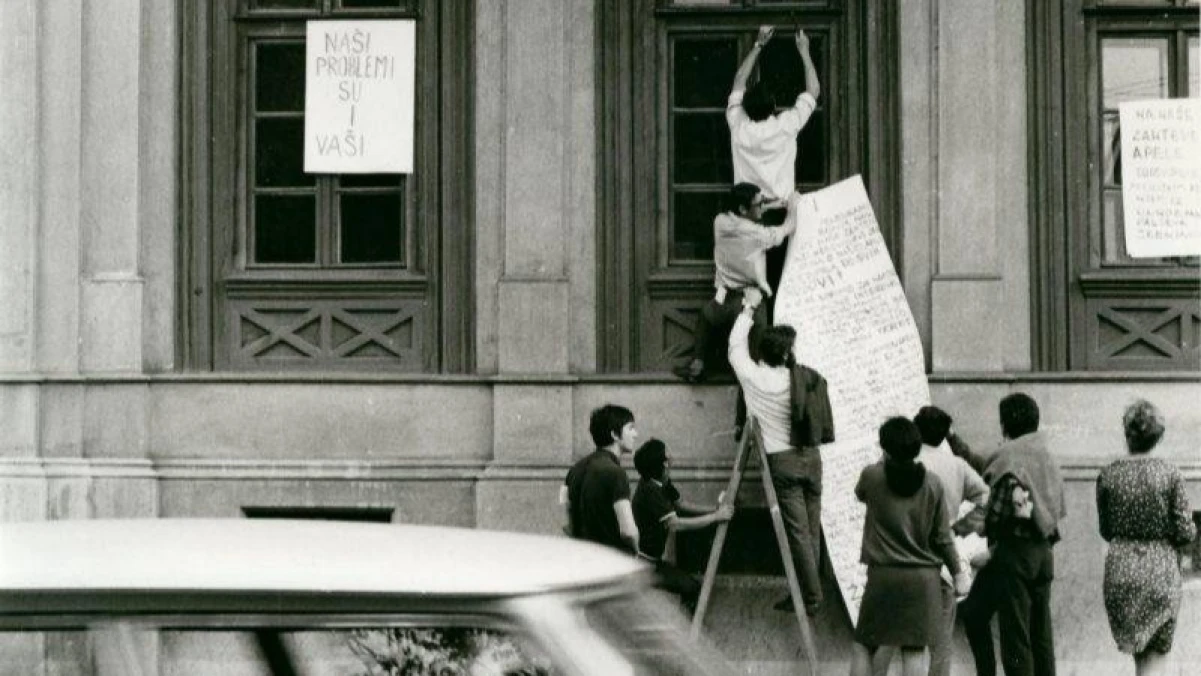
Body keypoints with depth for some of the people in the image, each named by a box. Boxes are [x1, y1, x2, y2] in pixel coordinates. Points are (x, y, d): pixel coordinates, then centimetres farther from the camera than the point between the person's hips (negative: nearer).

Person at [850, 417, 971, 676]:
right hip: (924, 577, 2)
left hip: (883, 574, -1)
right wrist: (958, 572, 13)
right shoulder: (932, 483, 0)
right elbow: (942, 536, 2)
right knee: (914, 648, 4)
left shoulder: (872, 475, -6)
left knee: (864, 644, 8)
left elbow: (860, 494, 19)